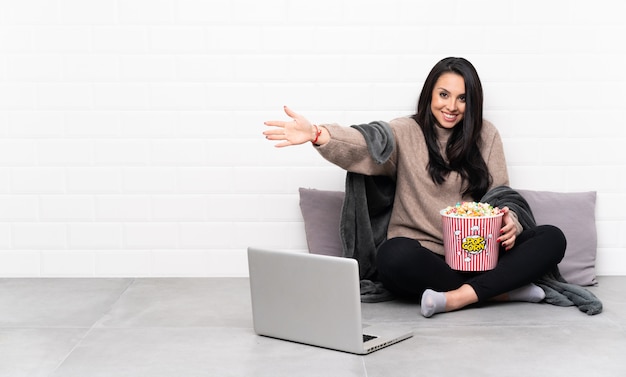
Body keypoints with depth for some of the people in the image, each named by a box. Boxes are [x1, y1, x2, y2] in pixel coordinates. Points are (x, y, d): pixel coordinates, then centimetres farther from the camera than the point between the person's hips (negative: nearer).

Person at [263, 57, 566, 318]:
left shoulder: (485, 135, 11)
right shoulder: (404, 134, 2)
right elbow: (360, 148, -17)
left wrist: (509, 223, -12)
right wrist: (317, 135, -38)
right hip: (423, 255, -3)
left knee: (552, 238, -18)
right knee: (394, 255, -37)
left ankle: (459, 297, -31)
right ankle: (505, 288, -24)